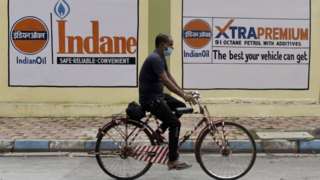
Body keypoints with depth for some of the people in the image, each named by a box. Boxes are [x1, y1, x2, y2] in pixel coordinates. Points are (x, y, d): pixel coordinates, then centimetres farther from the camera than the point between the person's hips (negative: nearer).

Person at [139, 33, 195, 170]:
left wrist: (183, 92, 10)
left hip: (157, 95, 10)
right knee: (175, 123, -11)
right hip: (150, 99, -10)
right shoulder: (155, 59, -20)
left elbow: (170, 77, 16)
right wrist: (183, 95, -29)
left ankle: (160, 131, 13)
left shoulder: (161, 58, 12)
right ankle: (173, 161, -6)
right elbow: (165, 81, -28)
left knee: (181, 107, 13)